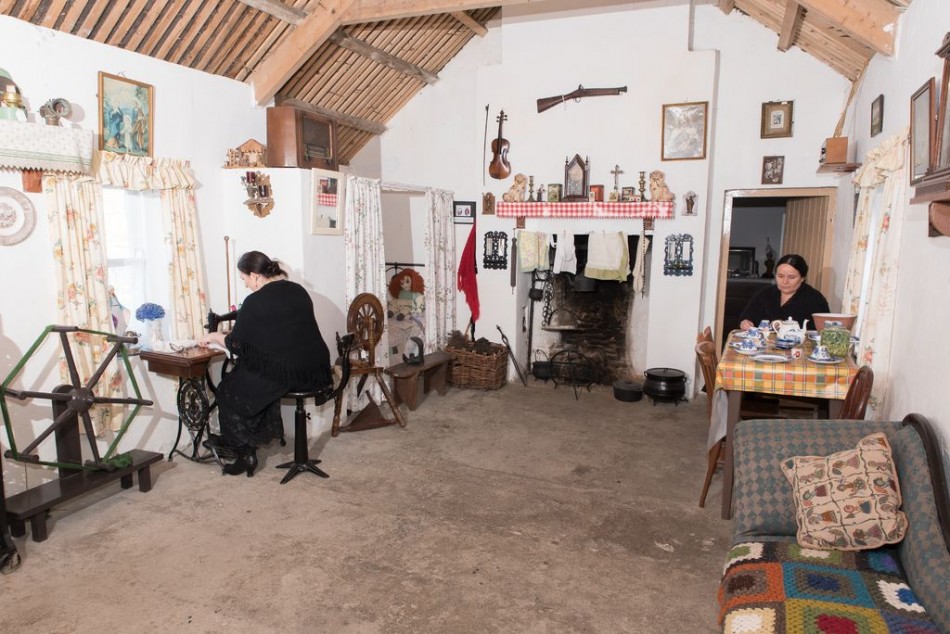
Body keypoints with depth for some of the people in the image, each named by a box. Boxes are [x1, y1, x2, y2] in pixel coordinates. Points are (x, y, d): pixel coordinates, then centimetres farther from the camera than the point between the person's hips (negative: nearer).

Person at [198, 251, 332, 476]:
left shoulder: (256, 301, -10)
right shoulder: (298, 290, 11)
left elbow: (236, 344, -3)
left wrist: (214, 336, 19)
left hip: (285, 374, -7)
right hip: (317, 371, 7)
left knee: (230, 391, 17)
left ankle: (245, 452, 22)